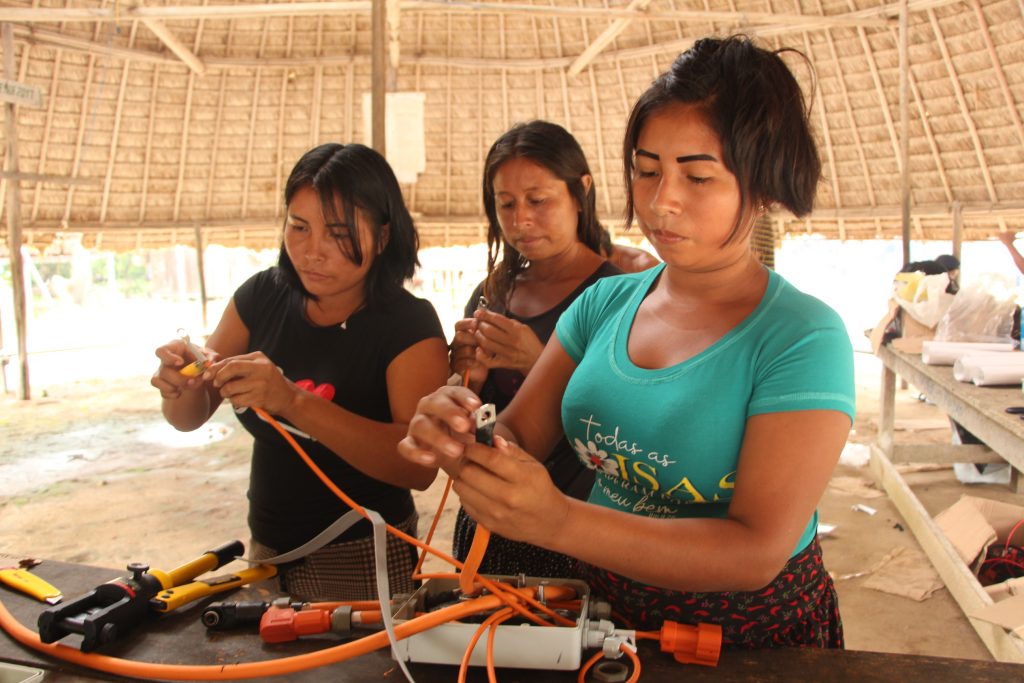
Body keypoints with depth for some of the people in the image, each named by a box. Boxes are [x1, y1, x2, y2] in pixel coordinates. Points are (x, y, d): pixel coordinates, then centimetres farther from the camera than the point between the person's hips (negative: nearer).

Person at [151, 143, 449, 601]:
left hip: (361, 559, -5)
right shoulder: (262, 296, -4)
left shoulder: (409, 326, -18)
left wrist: (293, 401, -40)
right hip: (268, 546, 5)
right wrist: (181, 386, -22)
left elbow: (420, 466, -31)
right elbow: (191, 418, 2)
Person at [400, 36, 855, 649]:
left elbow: (757, 553, -22)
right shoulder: (604, 302, -1)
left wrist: (559, 521, -33)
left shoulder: (803, 339, -17)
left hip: (748, 639, -3)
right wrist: (462, 438, -23)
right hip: (605, 609, 4)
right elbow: (519, 435, 0)